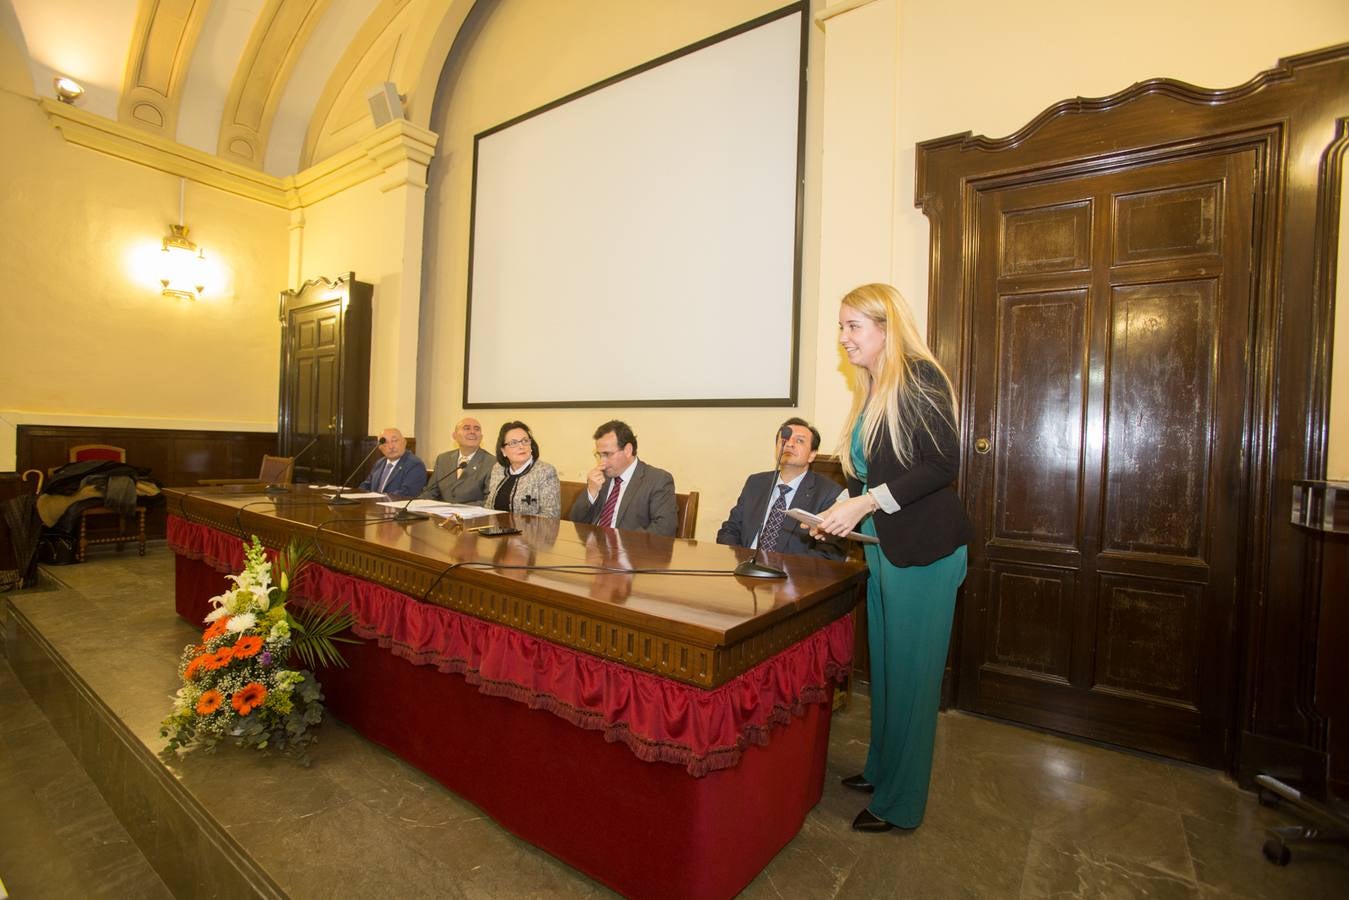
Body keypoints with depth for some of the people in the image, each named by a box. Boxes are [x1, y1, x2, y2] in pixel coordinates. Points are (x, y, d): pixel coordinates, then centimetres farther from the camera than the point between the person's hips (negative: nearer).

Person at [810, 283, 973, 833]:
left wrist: (867, 502, -21)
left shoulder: (919, 377, -12)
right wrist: (844, 510, 5)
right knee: (883, 666, 18)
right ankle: (880, 769, 37)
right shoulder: (872, 391, 14)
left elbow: (944, 464, -19)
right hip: (883, 547, 8)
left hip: (922, 550, -8)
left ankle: (900, 802, 23)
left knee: (910, 674, 5)